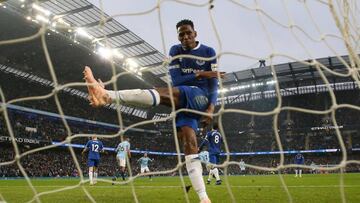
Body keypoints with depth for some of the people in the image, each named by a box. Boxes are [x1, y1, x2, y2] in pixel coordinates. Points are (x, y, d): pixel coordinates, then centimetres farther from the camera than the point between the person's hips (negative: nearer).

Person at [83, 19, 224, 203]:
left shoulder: (208, 52, 6)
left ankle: (107, 95, -45)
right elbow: (176, 80, 1)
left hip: (200, 96, -4)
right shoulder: (175, 51, 13)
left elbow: (213, 84, -1)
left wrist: (211, 108, -15)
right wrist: (201, 74, -6)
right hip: (183, 101, 4)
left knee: (161, 93, -31)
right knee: (189, 145, -12)